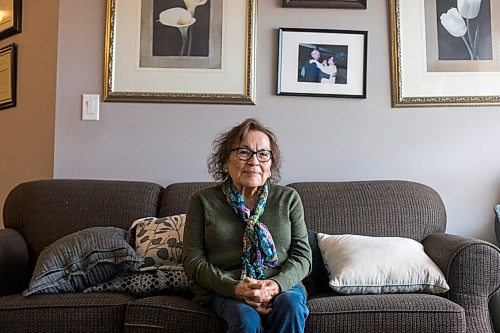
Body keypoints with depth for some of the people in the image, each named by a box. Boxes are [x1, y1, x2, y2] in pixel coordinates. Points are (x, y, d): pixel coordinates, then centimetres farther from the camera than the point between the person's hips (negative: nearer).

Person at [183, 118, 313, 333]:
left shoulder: (289, 198, 9)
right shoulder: (202, 201, 4)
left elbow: (302, 255, 5)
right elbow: (193, 260, 0)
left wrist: (276, 284, -16)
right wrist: (235, 288, -17)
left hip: (282, 286, 2)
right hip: (222, 290, -2)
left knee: (291, 306, -30)